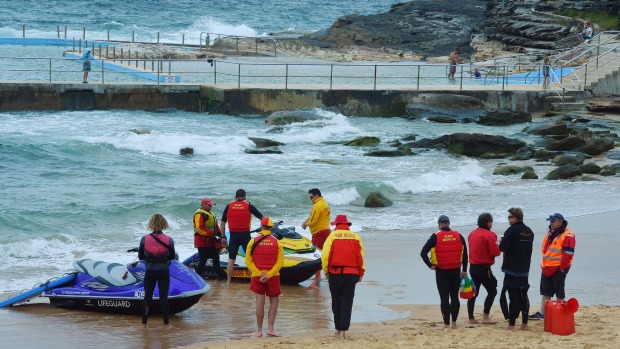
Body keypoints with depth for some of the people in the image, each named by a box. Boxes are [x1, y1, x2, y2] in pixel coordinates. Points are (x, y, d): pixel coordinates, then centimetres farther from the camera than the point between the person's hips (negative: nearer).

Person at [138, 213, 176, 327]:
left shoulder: (144, 240, -9)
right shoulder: (169, 240, -10)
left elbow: (140, 256, -1)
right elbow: (172, 256, 1)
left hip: (150, 272, 0)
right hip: (164, 272, 0)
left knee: (147, 296, 10)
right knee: (163, 297, 6)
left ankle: (144, 322, 13)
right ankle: (166, 322, 10)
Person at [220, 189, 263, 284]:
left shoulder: (229, 206, 3)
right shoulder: (248, 206, -2)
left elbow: (222, 223, 4)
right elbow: (262, 218, 3)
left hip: (233, 235, 2)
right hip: (245, 234, -2)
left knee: (231, 259, 8)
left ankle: (228, 281, 9)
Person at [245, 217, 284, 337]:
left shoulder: (253, 242, -3)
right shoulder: (277, 242, -3)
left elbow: (248, 261, -6)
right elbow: (280, 262, -8)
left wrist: (259, 273, -8)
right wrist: (269, 274, -10)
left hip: (257, 277, 0)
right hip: (273, 277, 0)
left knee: (260, 302, 3)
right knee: (274, 302, 11)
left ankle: (259, 330, 6)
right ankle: (270, 328, 3)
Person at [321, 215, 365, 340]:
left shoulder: (332, 236, -3)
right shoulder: (356, 237, 4)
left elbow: (325, 255, -8)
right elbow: (361, 256, 4)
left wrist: (326, 271, 4)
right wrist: (361, 273, 13)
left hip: (335, 273, -1)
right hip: (351, 274, 1)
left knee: (336, 302, 12)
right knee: (347, 302, 3)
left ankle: (338, 329, 18)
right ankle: (343, 330, -6)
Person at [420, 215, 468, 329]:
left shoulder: (435, 237, -6)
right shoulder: (459, 236, 3)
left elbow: (423, 253, -12)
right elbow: (465, 254, 7)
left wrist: (431, 265, -3)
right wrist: (464, 270, 13)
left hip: (441, 271, -3)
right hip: (456, 271, 3)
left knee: (444, 298, 1)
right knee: (455, 297, 12)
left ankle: (446, 324, 1)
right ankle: (454, 323, 12)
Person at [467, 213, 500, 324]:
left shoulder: (472, 234, 10)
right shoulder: (489, 235, -14)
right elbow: (495, 252, -19)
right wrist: (498, 246, 3)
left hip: (473, 267, 7)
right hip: (484, 268, -7)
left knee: (473, 292, 13)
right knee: (492, 291, 2)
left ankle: (471, 317, 13)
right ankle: (485, 317, -4)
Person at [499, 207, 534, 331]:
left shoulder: (511, 231, -14)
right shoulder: (529, 232, 9)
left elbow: (502, 247, -18)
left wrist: (501, 242, 3)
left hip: (511, 270, -6)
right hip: (525, 269, 6)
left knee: (513, 296, -6)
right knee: (523, 296, 12)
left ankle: (512, 324, -8)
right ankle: (524, 323, 14)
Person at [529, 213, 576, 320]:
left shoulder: (567, 236, -12)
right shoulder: (550, 234, 15)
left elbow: (568, 254, -16)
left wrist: (562, 269, -16)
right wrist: (544, 266, 15)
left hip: (559, 269, -8)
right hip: (547, 269, 8)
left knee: (559, 294, 1)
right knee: (546, 292, 8)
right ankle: (542, 313, 10)